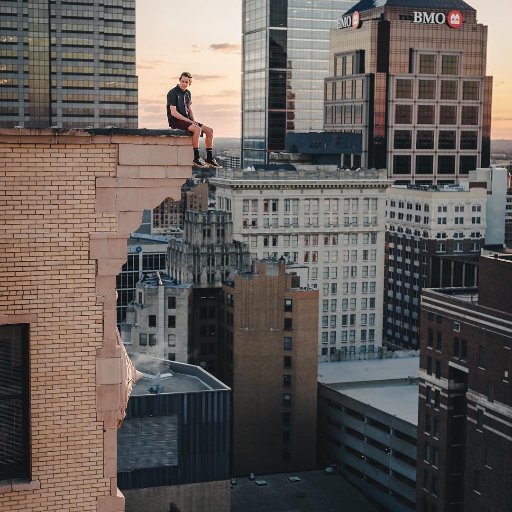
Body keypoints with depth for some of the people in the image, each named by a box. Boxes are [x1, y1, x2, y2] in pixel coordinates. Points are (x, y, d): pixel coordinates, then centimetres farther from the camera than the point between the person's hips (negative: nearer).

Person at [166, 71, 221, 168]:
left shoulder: (187, 93, 14)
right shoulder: (173, 93, -11)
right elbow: (173, 113, -17)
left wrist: (193, 120, 3)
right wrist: (188, 121, -19)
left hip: (186, 120, 8)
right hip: (175, 121, -8)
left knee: (209, 130, -3)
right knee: (197, 129, -32)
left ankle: (209, 159, 1)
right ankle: (196, 158, -26)